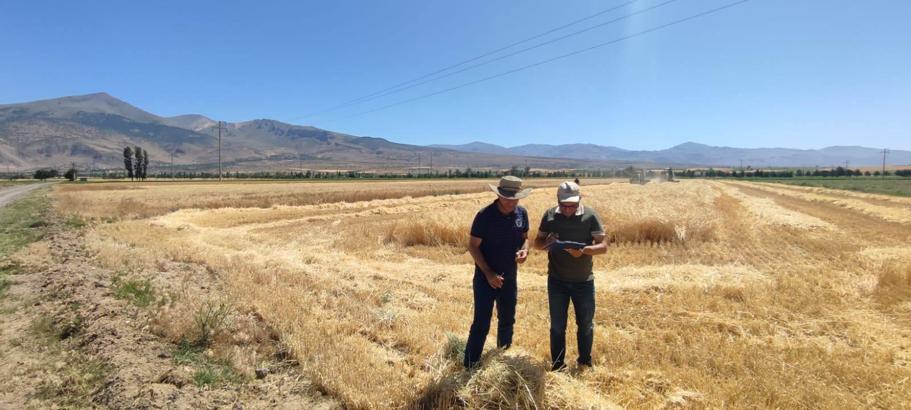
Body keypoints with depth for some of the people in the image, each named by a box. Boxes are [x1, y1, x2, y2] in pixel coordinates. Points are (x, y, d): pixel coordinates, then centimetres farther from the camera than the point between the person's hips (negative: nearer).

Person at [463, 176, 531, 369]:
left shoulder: (521, 213, -3)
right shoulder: (485, 215, -18)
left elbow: (525, 237, 11)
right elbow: (473, 246, -14)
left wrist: (524, 250, -13)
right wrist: (488, 273, -20)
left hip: (510, 277, 6)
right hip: (486, 277, -5)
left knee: (507, 320, 21)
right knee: (481, 325, -4)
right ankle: (470, 367, 9)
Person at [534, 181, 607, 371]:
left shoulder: (590, 216, -9)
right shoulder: (550, 215, -4)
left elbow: (603, 246, -10)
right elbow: (537, 243, 4)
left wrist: (584, 250, -30)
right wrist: (547, 242, -19)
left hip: (584, 281, 0)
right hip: (557, 281, 1)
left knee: (586, 324, 14)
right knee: (557, 326, 10)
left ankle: (585, 363, 35)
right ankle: (557, 365, 25)